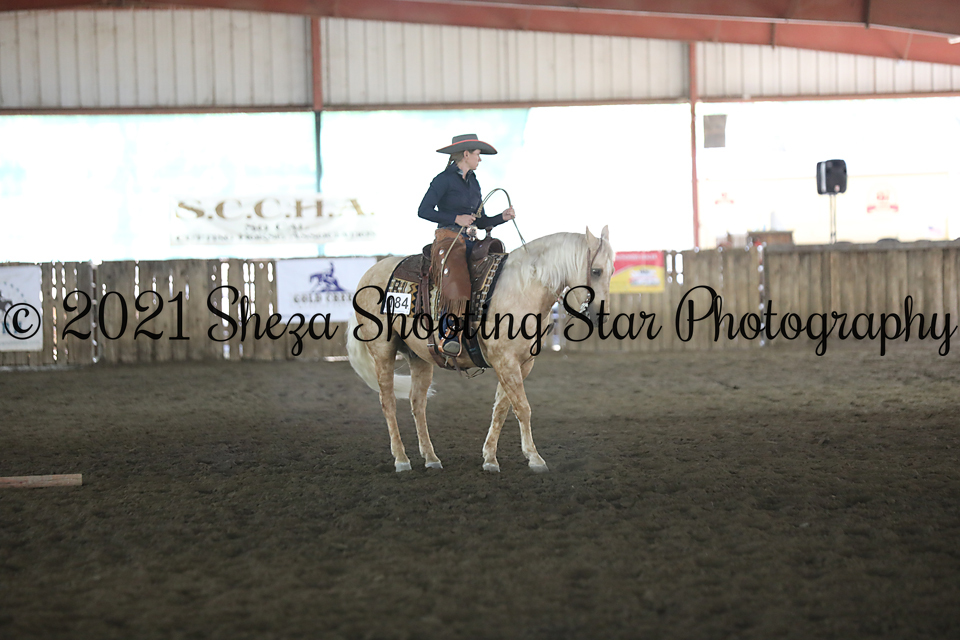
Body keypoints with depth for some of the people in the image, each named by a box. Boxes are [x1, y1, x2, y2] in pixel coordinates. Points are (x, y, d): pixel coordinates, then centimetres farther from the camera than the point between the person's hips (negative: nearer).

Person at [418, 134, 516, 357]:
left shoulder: (474, 183, 20)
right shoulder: (444, 179, -3)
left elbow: (481, 221, 22)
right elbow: (424, 210, -9)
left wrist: (503, 217, 4)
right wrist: (456, 218, -14)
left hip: (471, 242, 8)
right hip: (448, 240, -8)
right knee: (456, 281, -31)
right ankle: (447, 334, -30)